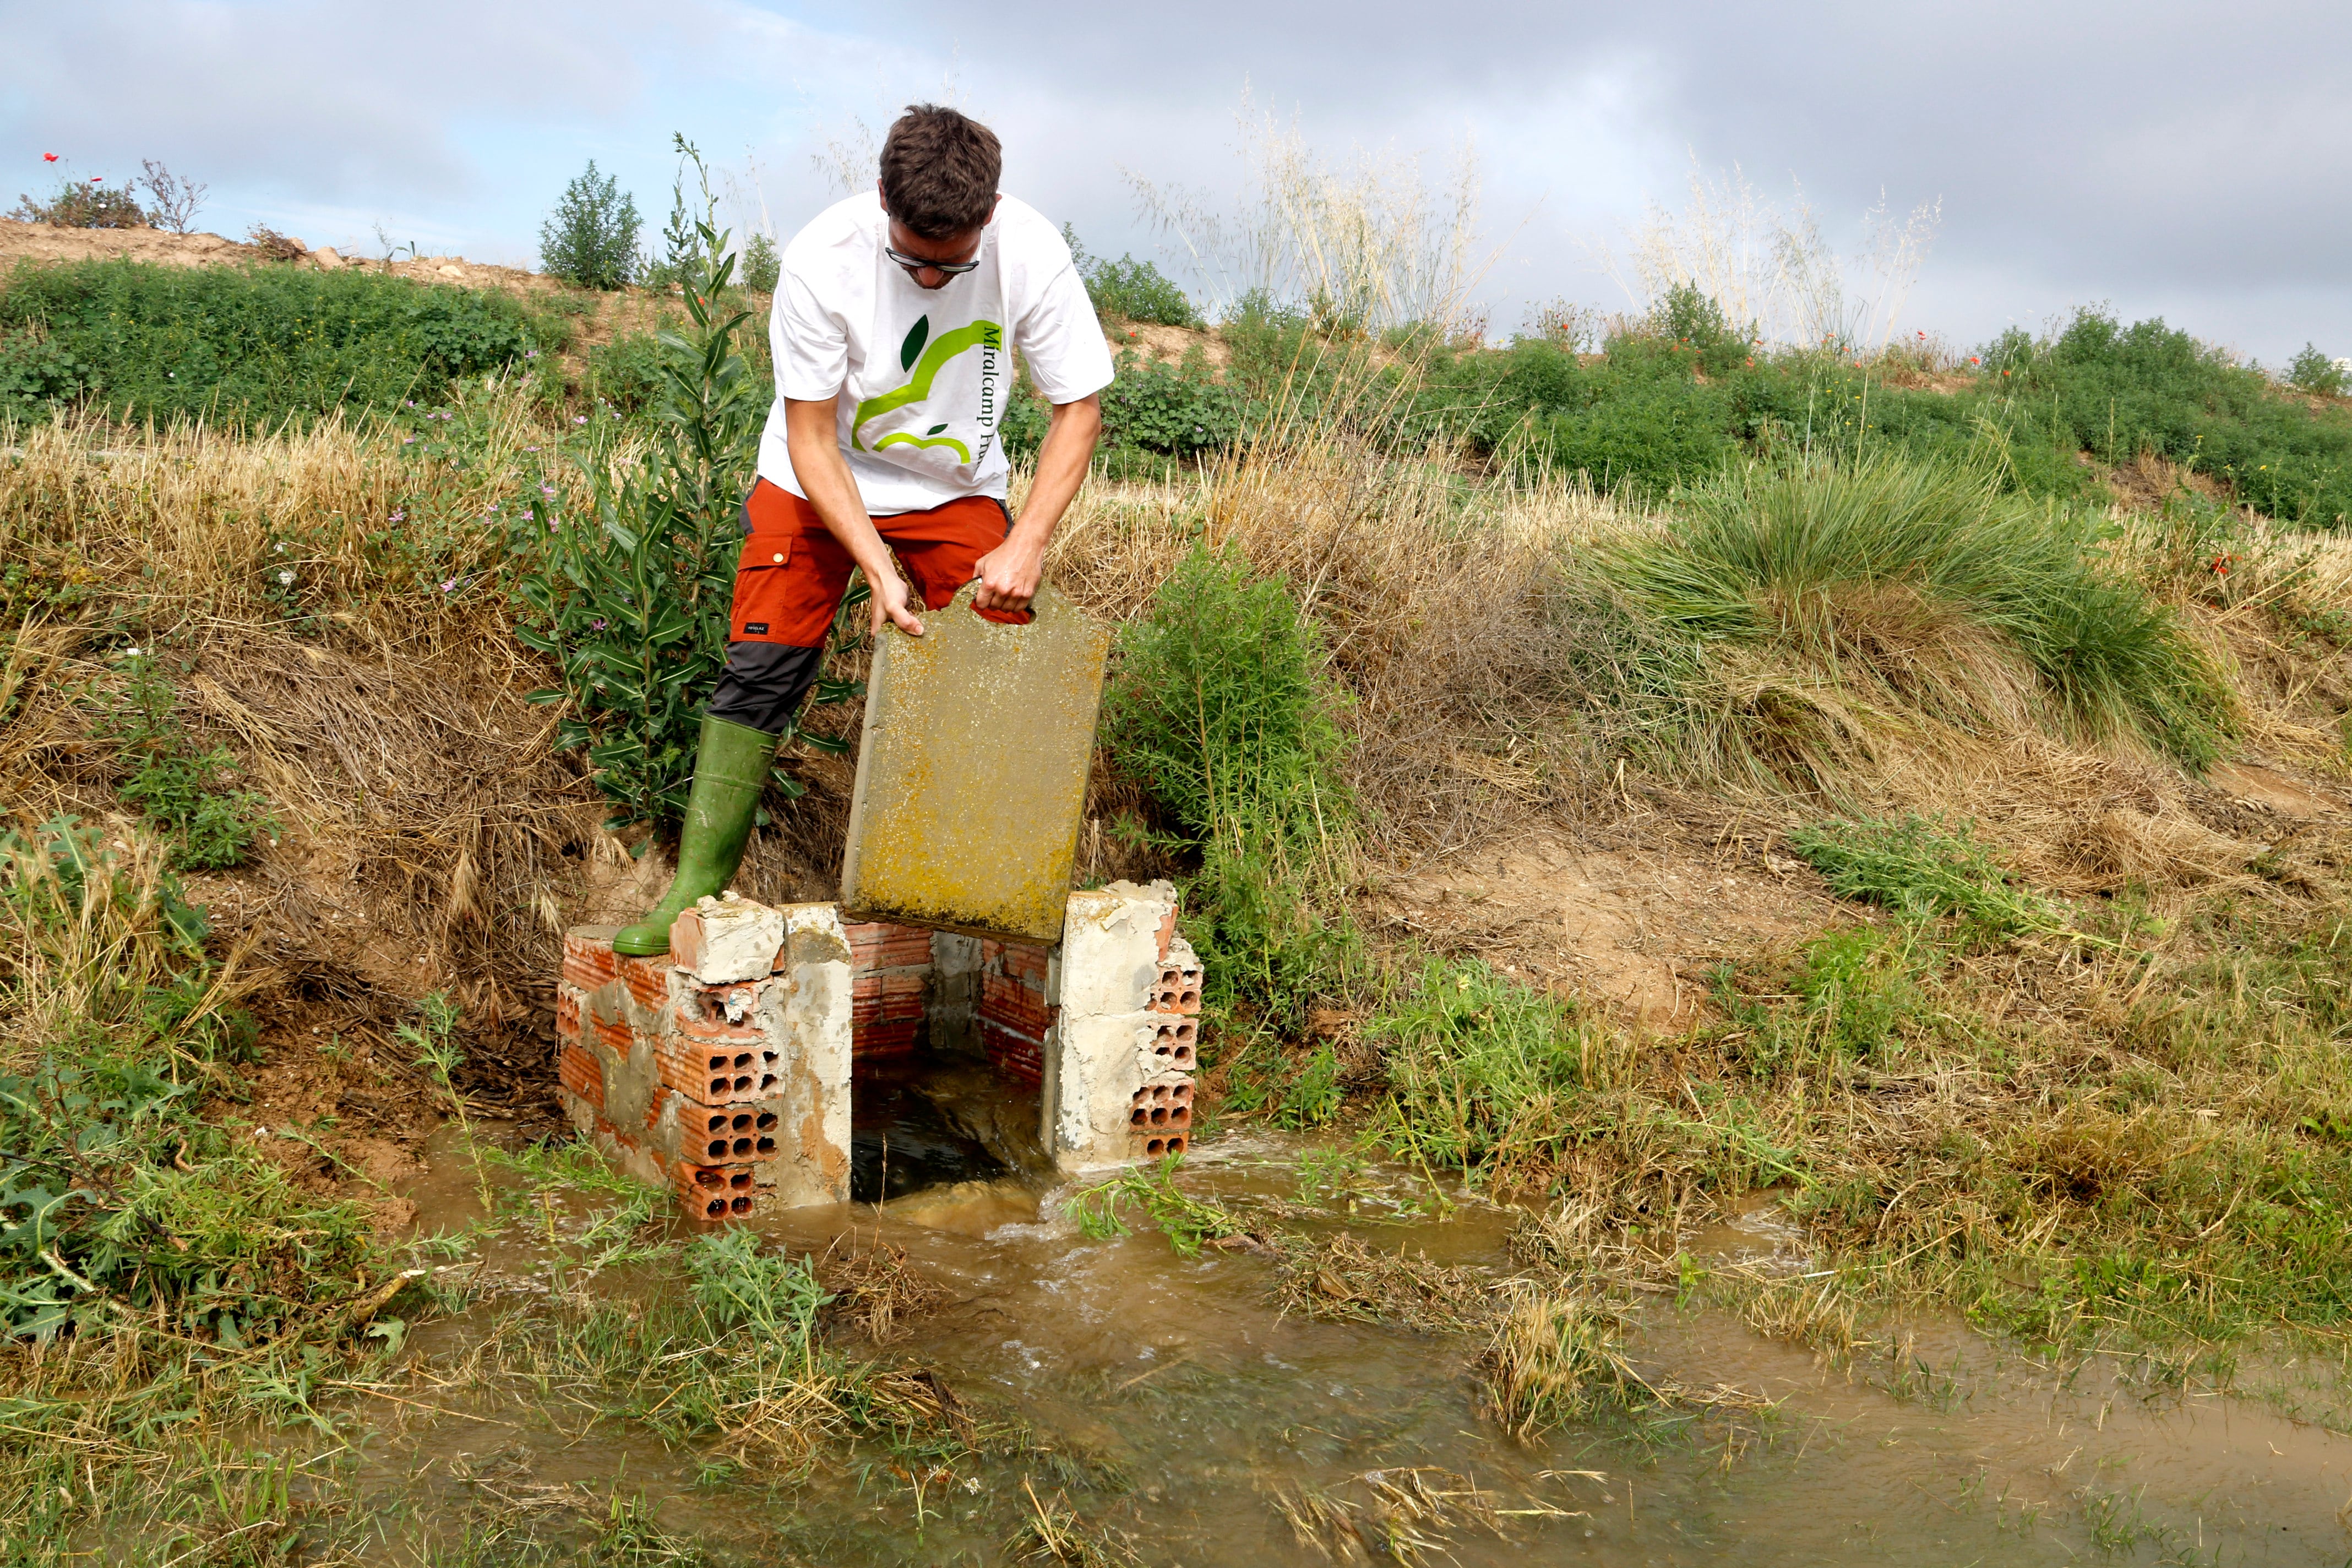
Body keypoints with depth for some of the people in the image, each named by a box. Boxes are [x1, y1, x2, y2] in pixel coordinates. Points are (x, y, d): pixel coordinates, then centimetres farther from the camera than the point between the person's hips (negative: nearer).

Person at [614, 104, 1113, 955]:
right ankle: (698, 890, 0)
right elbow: (811, 437, -20)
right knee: (762, 667, -10)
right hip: (818, 481, -1)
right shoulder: (822, 258, -27)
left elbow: (1079, 409, -13)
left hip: (957, 491, 2)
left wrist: (1027, 543, -24)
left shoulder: (1031, 255, -24)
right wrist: (879, 568, -28)